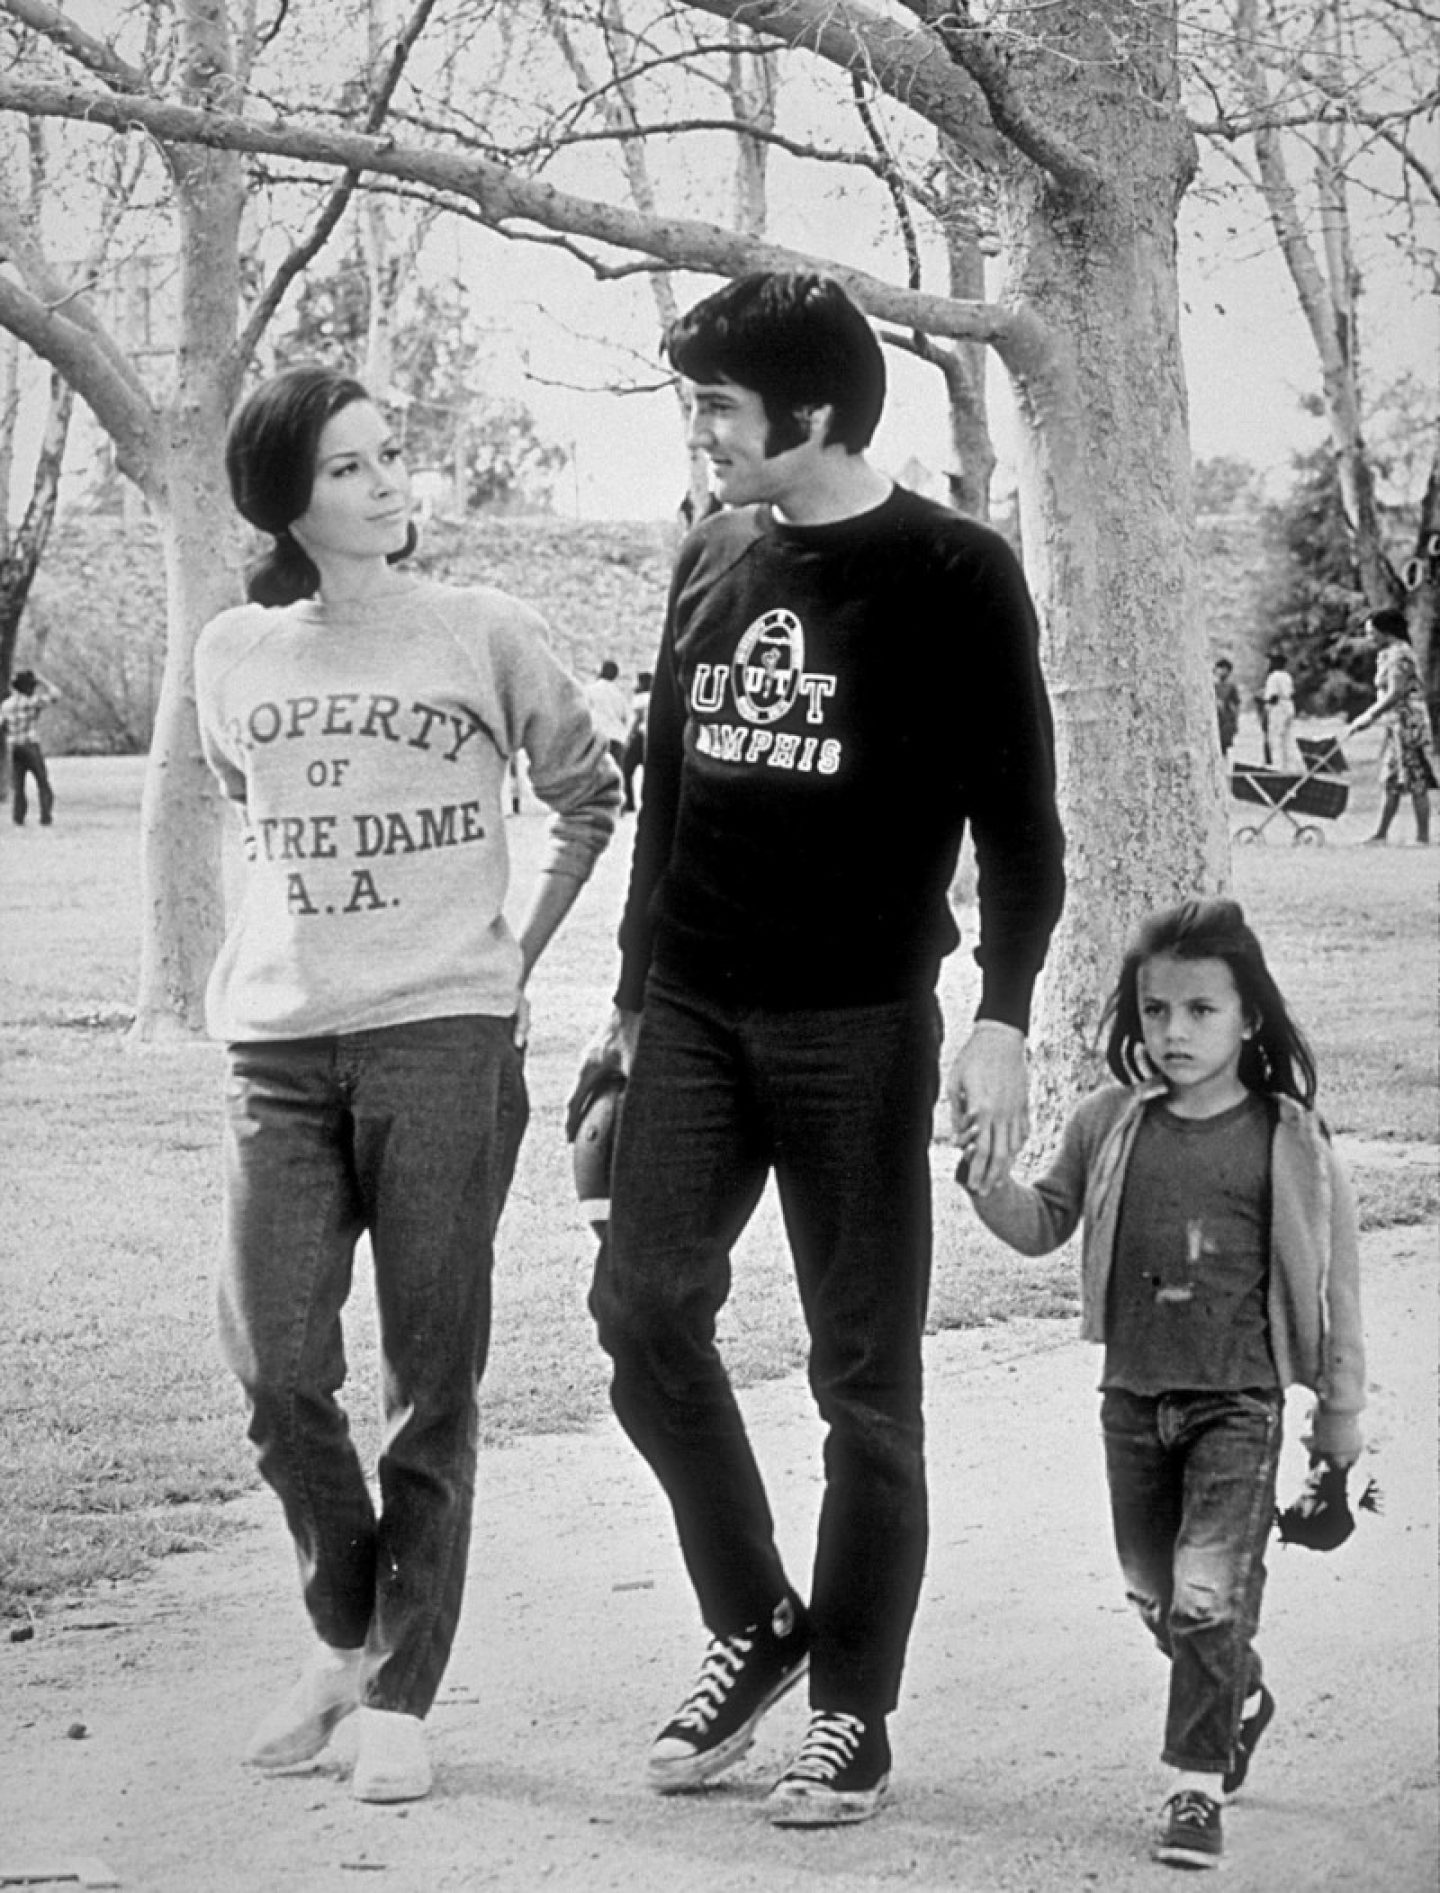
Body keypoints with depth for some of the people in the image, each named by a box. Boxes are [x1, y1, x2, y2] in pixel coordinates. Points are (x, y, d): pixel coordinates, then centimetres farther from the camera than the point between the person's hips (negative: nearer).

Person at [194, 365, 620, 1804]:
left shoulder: (481, 634, 1)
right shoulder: (233, 656, 8)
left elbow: (590, 796, 13)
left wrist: (517, 954, 9)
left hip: (444, 1036, -2)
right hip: (276, 1041, 2)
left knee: (431, 1384, -1)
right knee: (276, 1370, -4)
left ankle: (400, 1696, 8)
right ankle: (345, 1633, 21)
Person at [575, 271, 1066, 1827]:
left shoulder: (951, 576, -4)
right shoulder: (709, 562, 12)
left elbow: (1017, 819, -5)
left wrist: (1001, 1021, -13)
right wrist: (633, 1003, 19)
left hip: (858, 1025, -5)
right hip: (694, 1014, 5)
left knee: (864, 1373, 0)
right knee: (643, 1303, -7)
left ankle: (852, 1709, 12)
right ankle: (752, 1623, 13)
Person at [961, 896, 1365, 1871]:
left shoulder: (1288, 1141, -8)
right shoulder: (1110, 1126, 0)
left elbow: (1333, 1279, -2)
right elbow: (1045, 1224, 12)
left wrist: (1341, 1415, 1)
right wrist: (988, 1183, -9)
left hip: (1238, 1401, -4)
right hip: (1133, 1397, 4)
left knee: (1208, 1598, -12)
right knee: (1157, 1597, 16)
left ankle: (1198, 1785, 0)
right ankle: (1243, 1699, 44)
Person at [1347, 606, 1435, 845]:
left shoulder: (1399, 654, -14)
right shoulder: (1388, 654, 16)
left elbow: (1395, 694, -21)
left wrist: (1368, 717, -19)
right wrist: (1368, 716, 15)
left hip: (1408, 724, -10)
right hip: (1396, 726, 10)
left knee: (1416, 783, -6)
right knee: (1390, 782, 10)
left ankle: (1422, 837, -3)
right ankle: (1381, 834, 12)